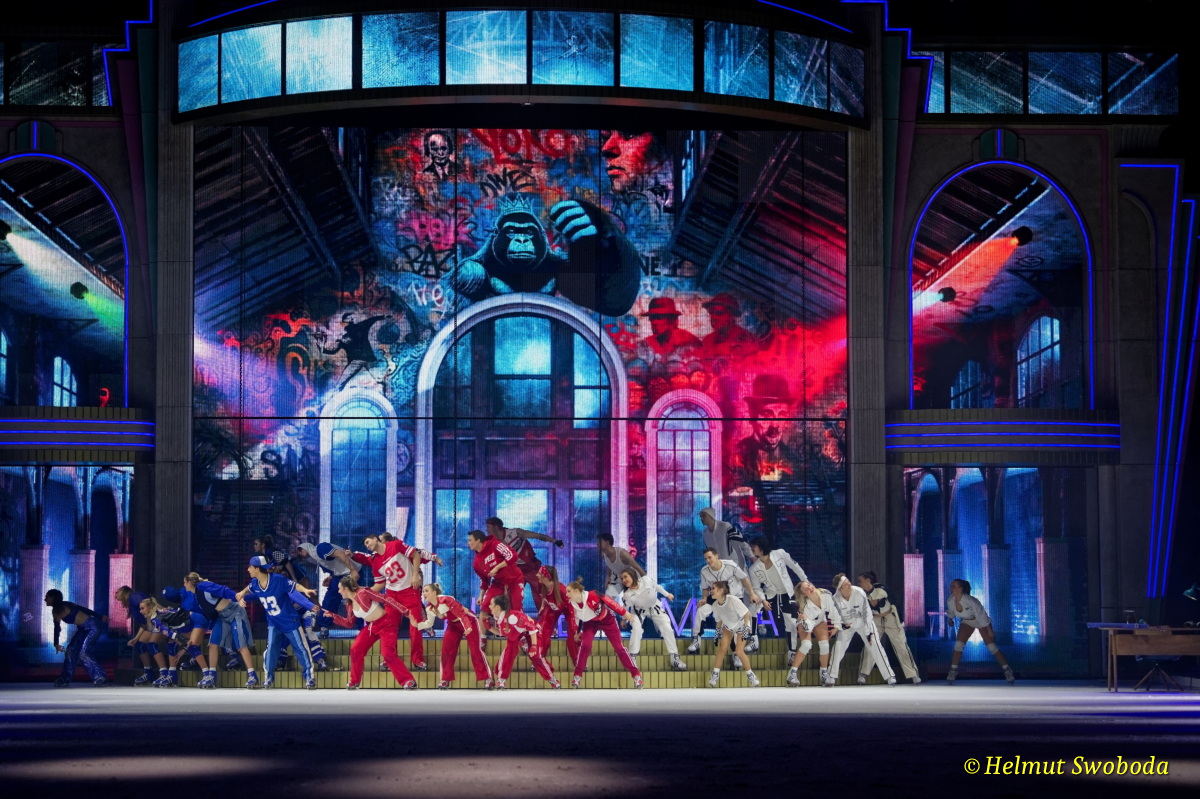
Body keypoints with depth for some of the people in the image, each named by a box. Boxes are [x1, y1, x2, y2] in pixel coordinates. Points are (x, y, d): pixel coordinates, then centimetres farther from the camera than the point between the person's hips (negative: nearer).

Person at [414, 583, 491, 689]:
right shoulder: (429, 607, -6)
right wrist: (417, 625, -11)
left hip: (469, 621, -7)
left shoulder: (446, 600, -30)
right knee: (446, 649, -4)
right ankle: (446, 680, 5)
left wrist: (467, 627, -46)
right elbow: (429, 623, 7)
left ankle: (488, 679, -6)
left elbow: (461, 614, -33)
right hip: (453, 625, 7)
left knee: (475, 650, -11)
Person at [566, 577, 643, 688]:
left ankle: (636, 675, 5)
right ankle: (577, 676, -5)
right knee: (584, 644, -17)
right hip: (590, 622, 4)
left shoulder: (592, 596, -36)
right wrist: (578, 632, 6)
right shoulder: (572, 604, -19)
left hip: (607, 619, -3)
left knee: (619, 647, -3)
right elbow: (575, 619, -2)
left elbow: (609, 601, -27)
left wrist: (624, 613, -22)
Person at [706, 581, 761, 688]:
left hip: (741, 626, -5)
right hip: (728, 626, 5)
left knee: (739, 652, -14)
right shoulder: (715, 605, -14)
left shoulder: (733, 600, -33)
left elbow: (747, 614, -24)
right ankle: (715, 674, -3)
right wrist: (718, 635, 6)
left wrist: (746, 628, -26)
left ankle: (750, 675, 3)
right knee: (722, 648, -12)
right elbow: (719, 621, 4)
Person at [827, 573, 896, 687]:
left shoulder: (859, 593, -29)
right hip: (846, 625, 2)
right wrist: (842, 625, -28)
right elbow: (836, 615, -8)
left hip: (863, 623, -2)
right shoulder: (836, 598, -24)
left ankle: (890, 676, -6)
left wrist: (869, 632, -19)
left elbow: (867, 612, -21)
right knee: (838, 648, -9)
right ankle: (831, 677, 6)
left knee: (875, 647, -11)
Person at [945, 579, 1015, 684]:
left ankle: (1008, 671, 3)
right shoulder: (950, 601, -22)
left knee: (991, 646, -7)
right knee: (958, 644, -12)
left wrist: (990, 631, -17)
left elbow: (981, 615, -26)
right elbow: (951, 612, 4)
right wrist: (950, 619, 23)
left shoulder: (970, 601, -37)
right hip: (967, 622, 4)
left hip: (981, 622, -4)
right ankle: (953, 671, -2)